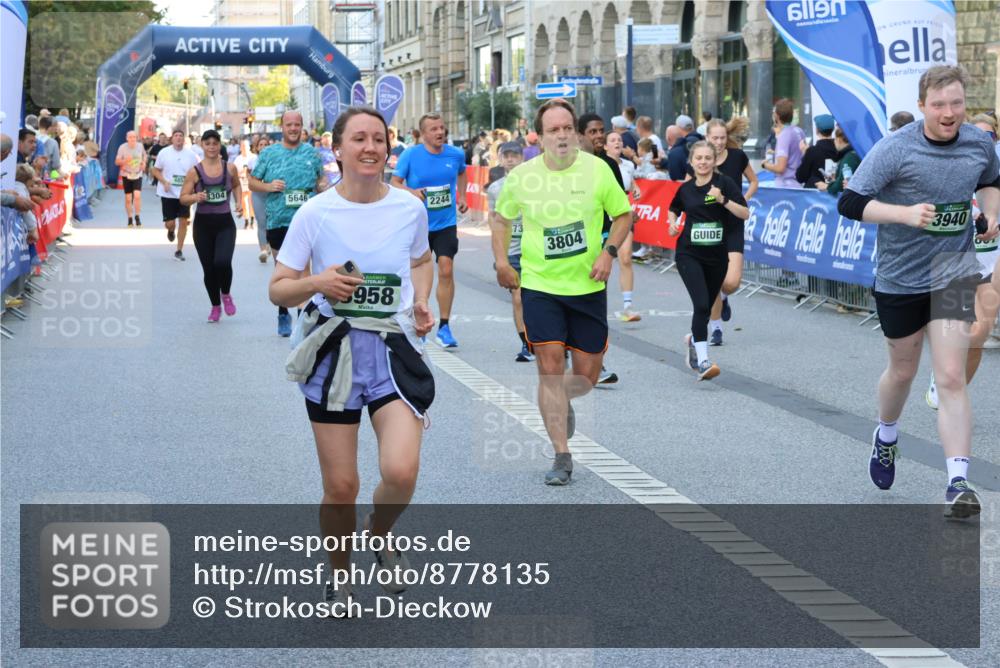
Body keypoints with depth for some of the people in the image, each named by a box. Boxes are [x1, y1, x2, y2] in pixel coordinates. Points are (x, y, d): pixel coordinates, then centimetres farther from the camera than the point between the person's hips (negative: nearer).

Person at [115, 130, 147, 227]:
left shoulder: (140, 146, -4)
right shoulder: (122, 147, -12)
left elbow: (144, 155, 18)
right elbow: (117, 162, -8)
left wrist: (144, 163, -1)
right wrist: (125, 161, -27)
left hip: (138, 175, 1)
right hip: (126, 175, -1)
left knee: (137, 196, -15)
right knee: (128, 198, 3)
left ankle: (137, 217, 0)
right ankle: (130, 219, 16)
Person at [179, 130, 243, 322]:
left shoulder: (230, 168, 1)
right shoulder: (194, 172, -5)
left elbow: (237, 185, 22)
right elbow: (183, 198, -2)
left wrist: (239, 202, 7)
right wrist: (195, 197, -21)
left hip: (225, 222, 0)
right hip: (203, 223, 0)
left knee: (223, 262, -21)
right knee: (209, 268, 6)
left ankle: (226, 294, 10)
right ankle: (215, 306, 27)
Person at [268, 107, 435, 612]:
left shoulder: (410, 208, 1)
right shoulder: (314, 214, -5)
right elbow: (278, 290, 0)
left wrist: (421, 303, 2)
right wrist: (317, 283, -20)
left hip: (394, 349, 1)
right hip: (333, 351, -1)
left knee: (401, 472, -18)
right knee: (340, 487, 2)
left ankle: (380, 534, 17)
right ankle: (339, 580, 28)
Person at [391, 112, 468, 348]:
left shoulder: (455, 154, 0)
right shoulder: (410, 155, -8)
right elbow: (395, 182, -3)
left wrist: (461, 197, 13)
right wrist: (412, 192, -21)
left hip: (446, 223, 1)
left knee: (446, 270, -12)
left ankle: (444, 327, -6)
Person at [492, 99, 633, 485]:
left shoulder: (597, 169, -3)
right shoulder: (521, 177, -2)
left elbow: (623, 214, 7)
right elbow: (500, 218, 15)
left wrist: (608, 252, -8)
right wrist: (501, 261, 2)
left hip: (588, 287, 1)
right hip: (539, 286, -1)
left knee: (587, 375, 5)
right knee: (550, 366, -10)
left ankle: (560, 401, 41)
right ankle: (562, 457, -3)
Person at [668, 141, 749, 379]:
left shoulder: (724, 183, -5)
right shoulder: (685, 189, 3)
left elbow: (745, 214, -13)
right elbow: (673, 209, 25)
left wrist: (723, 200, -25)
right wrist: (673, 224, 5)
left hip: (717, 256, 1)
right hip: (689, 254, -1)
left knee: (705, 307, 13)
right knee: (701, 304, -18)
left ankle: (694, 340, 44)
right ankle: (702, 360, -20)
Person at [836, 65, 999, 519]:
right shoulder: (894, 149, -15)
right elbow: (849, 204, -17)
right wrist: (906, 213, -29)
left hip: (954, 272, 1)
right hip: (900, 276, -1)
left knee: (950, 377, -11)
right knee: (903, 369, 17)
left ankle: (958, 483, -13)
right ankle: (886, 435, 49)